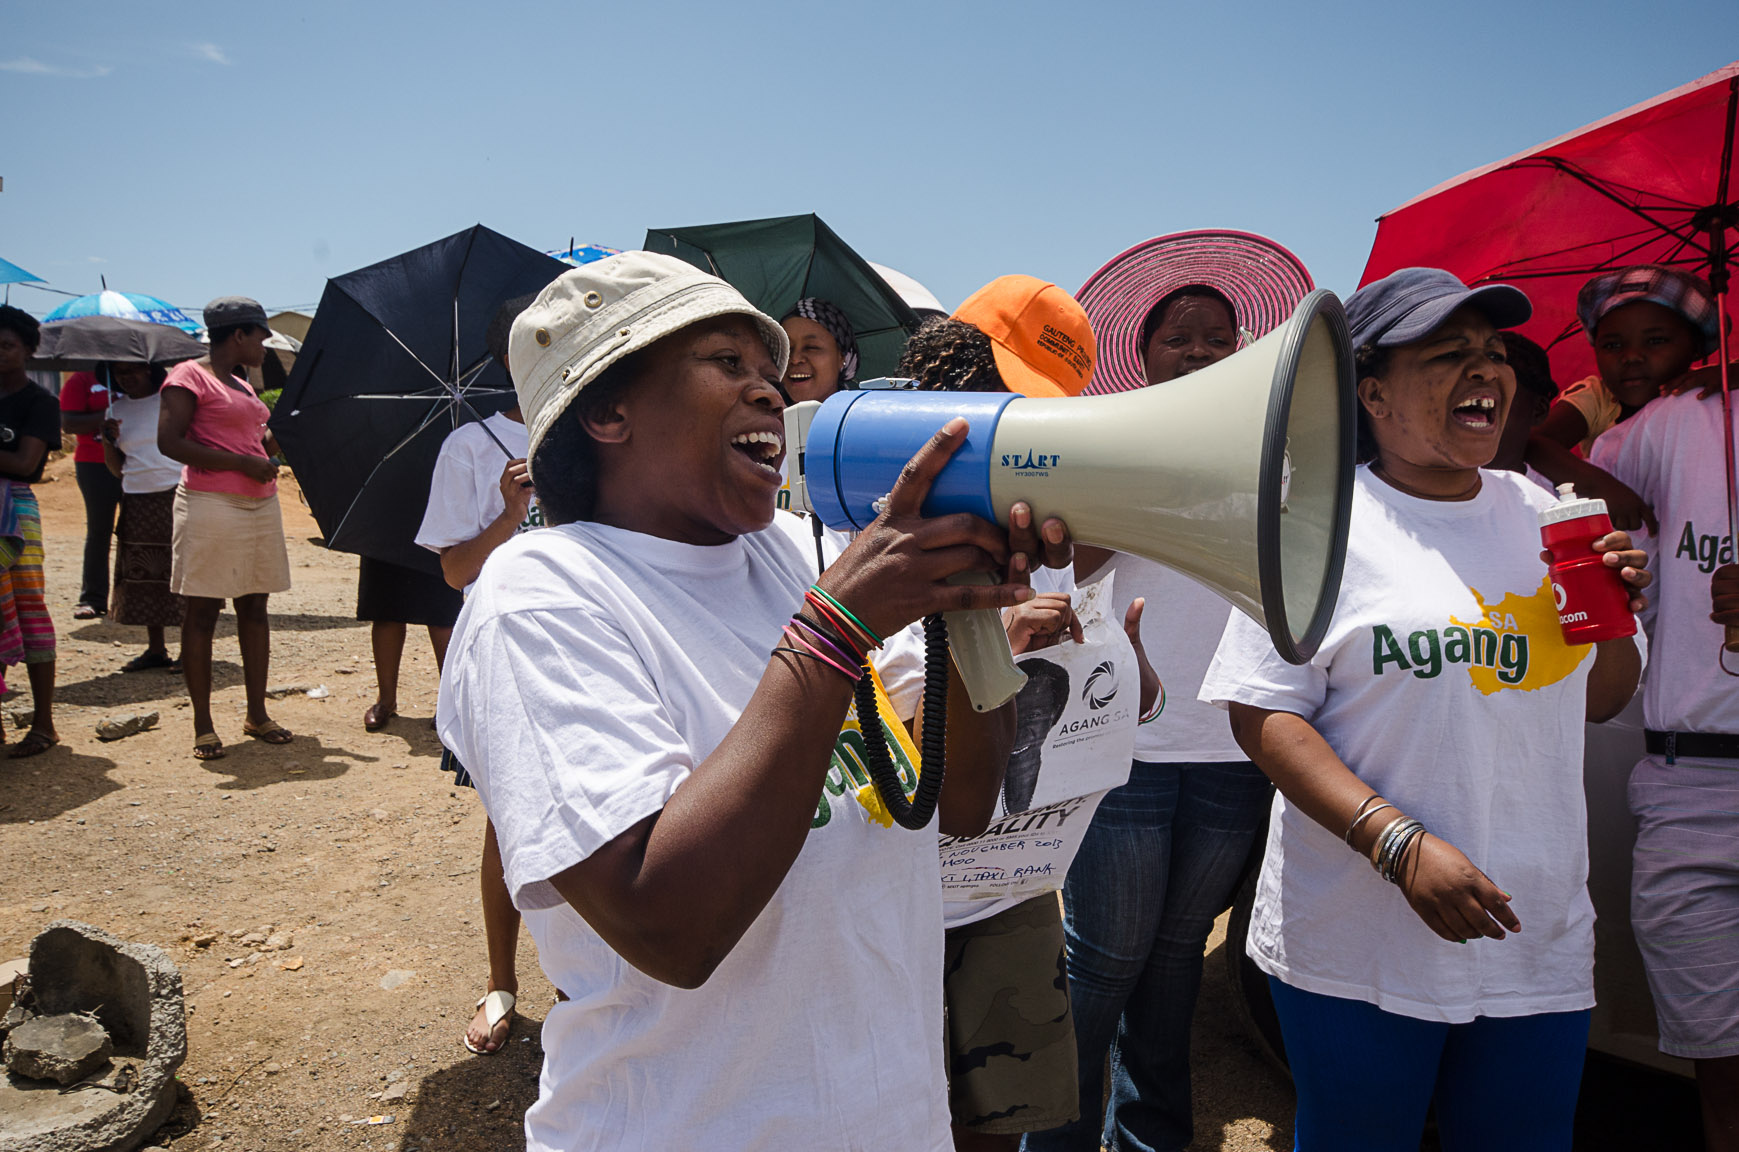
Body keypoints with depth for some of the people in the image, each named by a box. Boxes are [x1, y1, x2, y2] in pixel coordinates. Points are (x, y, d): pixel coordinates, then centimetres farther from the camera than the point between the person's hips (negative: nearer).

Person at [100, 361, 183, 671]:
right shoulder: (118, 409, 12)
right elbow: (117, 468, 15)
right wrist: (109, 441, -4)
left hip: (177, 496, -5)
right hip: (137, 503, 5)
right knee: (144, 576, 6)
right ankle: (156, 649, 16)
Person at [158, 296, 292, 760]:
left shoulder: (242, 386, 19)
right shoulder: (189, 376, -5)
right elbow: (169, 442, -15)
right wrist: (243, 463, -17)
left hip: (260, 505, 8)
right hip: (211, 507, -8)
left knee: (254, 607, 10)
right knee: (203, 612, -1)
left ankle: (256, 714, 18)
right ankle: (203, 725, 6)